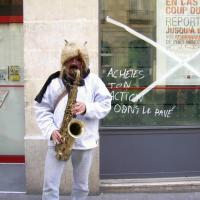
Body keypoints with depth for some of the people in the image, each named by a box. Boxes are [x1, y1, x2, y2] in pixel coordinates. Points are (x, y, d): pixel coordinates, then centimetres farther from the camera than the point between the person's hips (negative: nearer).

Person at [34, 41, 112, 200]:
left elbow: (106, 105, -1)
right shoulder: (55, 81, 3)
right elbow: (42, 109, 4)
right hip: (58, 140, 0)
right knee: (50, 185, 1)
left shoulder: (94, 81, 3)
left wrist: (87, 108, -19)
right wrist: (51, 130, -11)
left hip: (85, 140, 0)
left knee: (81, 186, 14)